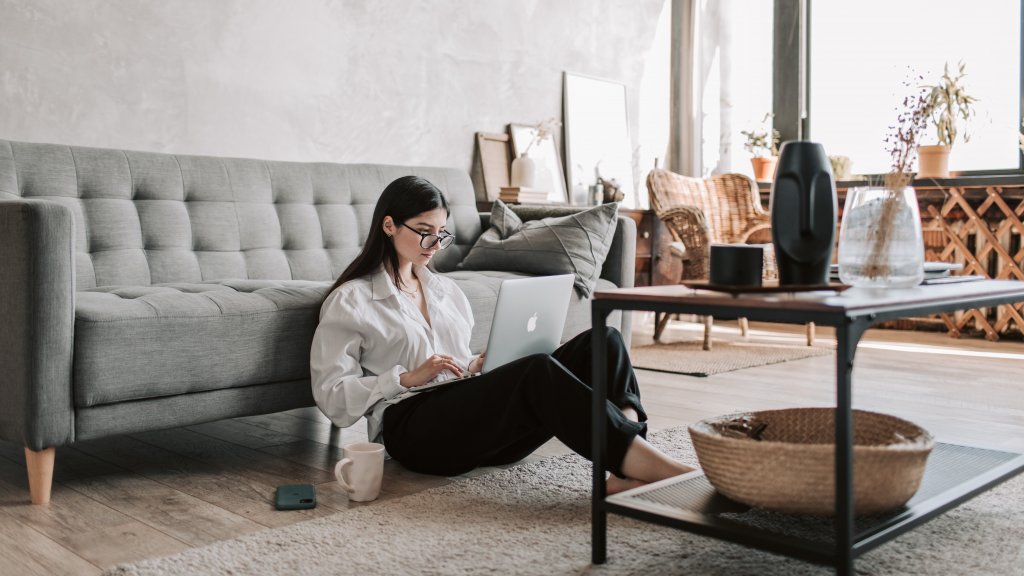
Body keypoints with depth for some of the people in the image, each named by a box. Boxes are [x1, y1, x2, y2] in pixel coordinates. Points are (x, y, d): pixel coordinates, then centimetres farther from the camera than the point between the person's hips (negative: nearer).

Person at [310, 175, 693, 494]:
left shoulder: (445, 289, 26)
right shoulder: (349, 301, 7)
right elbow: (331, 397, -1)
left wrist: (481, 365, 6)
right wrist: (409, 377, -12)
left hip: (475, 420, 7)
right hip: (415, 429, -6)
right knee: (540, 372, -35)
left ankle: (627, 471, -39)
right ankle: (648, 463, -36)